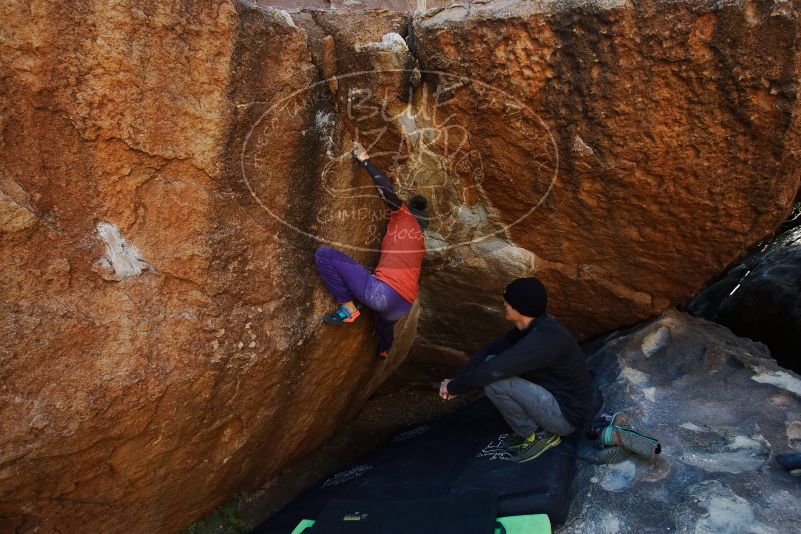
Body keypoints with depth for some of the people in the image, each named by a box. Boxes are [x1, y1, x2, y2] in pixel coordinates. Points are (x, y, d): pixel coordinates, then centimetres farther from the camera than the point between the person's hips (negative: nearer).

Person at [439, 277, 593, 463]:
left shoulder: (545, 338, -30)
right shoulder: (529, 327, 0)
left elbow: (494, 370, -33)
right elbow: (490, 351, 2)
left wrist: (454, 386, -19)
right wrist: (457, 379, -10)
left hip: (566, 417, -9)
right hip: (553, 396, 9)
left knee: (493, 379, -23)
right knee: (491, 362, 4)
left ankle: (538, 434, -4)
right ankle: (530, 428, 9)